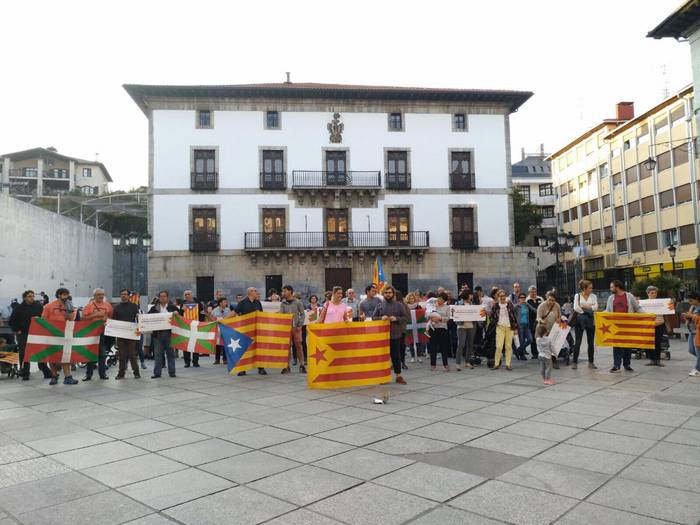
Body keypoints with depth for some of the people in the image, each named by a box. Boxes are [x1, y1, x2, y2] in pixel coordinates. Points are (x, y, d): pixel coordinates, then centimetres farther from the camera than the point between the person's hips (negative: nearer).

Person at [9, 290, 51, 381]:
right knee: (24, 354, 2)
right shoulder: (19, 308, -1)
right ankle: (25, 374, 12)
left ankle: (46, 372, 9)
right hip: (23, 334, -1)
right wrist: (17, 330, -1)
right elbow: (12, 321, 5)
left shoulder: (39, 306, 2)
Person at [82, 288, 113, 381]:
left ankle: (102, 373, 15)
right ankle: (88, 374, 11)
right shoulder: (89, 305, 1)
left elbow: (112, 317, 12)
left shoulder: (108, 305, 8)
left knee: (102, 354, 7)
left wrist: (107, 319, -7)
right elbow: (84, 317, -7)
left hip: (104, 332, 2)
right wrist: (95, 315, -16)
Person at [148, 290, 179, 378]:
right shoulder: (154, 308, 9)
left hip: (169, 332, -1)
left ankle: (171, 372, 12)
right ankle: (157, 373, 9)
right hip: (157, 333, 1)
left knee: (170, 353, 5)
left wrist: (177, 313, -15)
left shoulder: (172, 307, 6)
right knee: (157, 354, 3)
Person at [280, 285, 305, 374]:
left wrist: (300, 325, -6)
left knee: (298, 345, -2)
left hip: (296, 327, -2)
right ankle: (287, 366, 10)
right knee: (287, 346, 4)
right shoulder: (283, 303, 7)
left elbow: (302, 314, 2)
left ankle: (301, 365, 6)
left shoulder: (297, 302, 0)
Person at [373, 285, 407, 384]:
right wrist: (381, 318, -11)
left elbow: (405, 317, 3)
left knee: (396, 355, 5)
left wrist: (396, 319, -14)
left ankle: (398, 375, 12)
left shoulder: (399, 305, 5)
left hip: (395, 334, -1)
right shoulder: (380, 305, 8)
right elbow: (373, 317, 8)